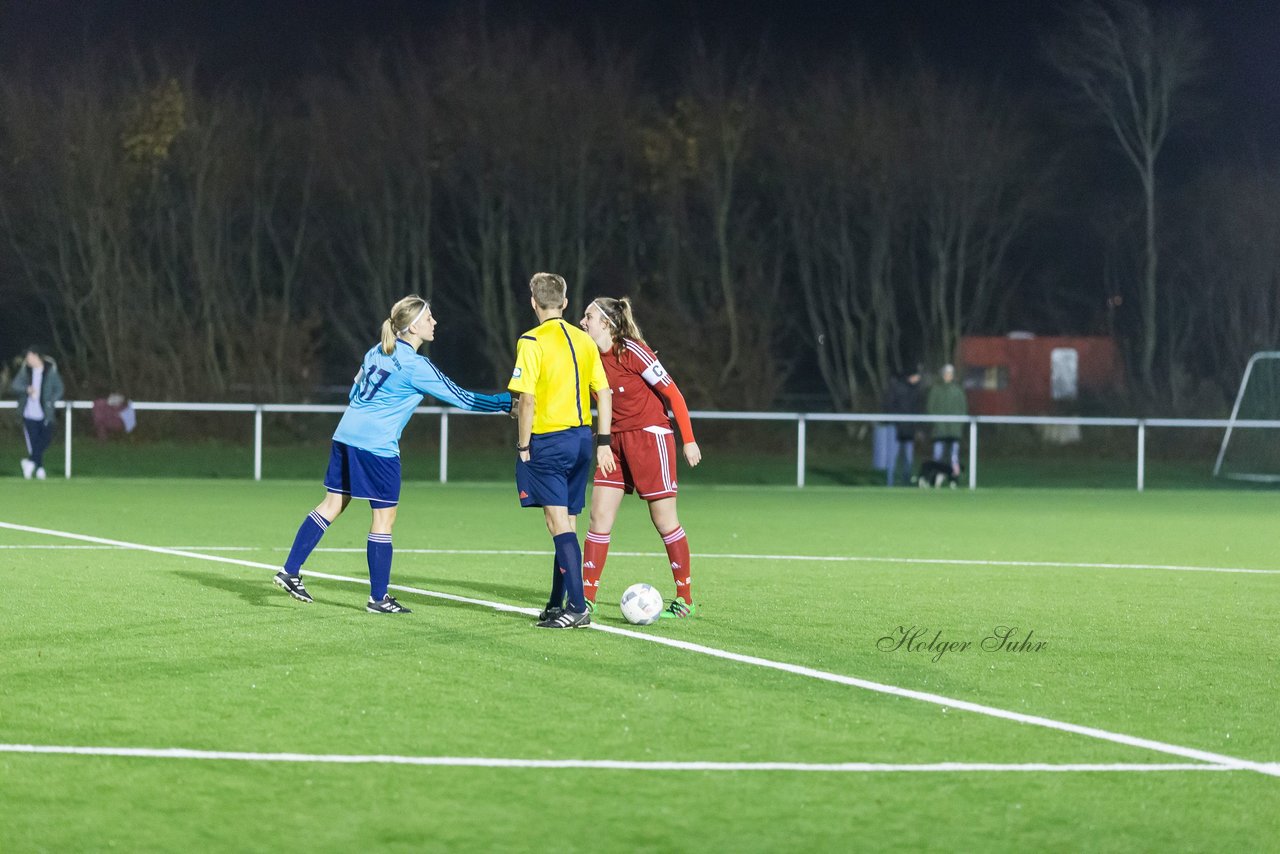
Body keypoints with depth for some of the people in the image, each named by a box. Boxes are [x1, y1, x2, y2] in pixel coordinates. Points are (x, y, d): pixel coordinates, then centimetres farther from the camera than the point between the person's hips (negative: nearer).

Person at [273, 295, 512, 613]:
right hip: (377, 445, -8)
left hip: (346, 434, 8)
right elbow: (462, 398, -9)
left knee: (332, 505, 13)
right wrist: (509, 402, -3)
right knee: (384, 518, 2)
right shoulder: (415, 366, -12)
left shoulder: (377, 352, 11)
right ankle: (378, 598, 7)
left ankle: (290, 571, 11)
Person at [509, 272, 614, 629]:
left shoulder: (532, 342, -10)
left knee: (559, 523, -8)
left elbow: (527, 399, -15)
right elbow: (604, 393, 10)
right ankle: (557, 604, 21)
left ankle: (577, 606, -14)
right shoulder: (584, 341, 9)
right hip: (580, 437, 7)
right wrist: (603, 442, 14)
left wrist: (523, 445, -6)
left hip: (548, 441, -6)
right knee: (567, 524, 13)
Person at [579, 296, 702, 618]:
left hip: (650, 438, -7)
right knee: (599, 516, -1)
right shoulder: (592, 359, 5)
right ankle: (587, 599, 2)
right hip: (616, 442, 7)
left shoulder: (633, 352, -15)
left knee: (664, 520, -1)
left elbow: (673, 394, -13)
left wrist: (689, 440, -13)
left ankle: (686, 600, 8)